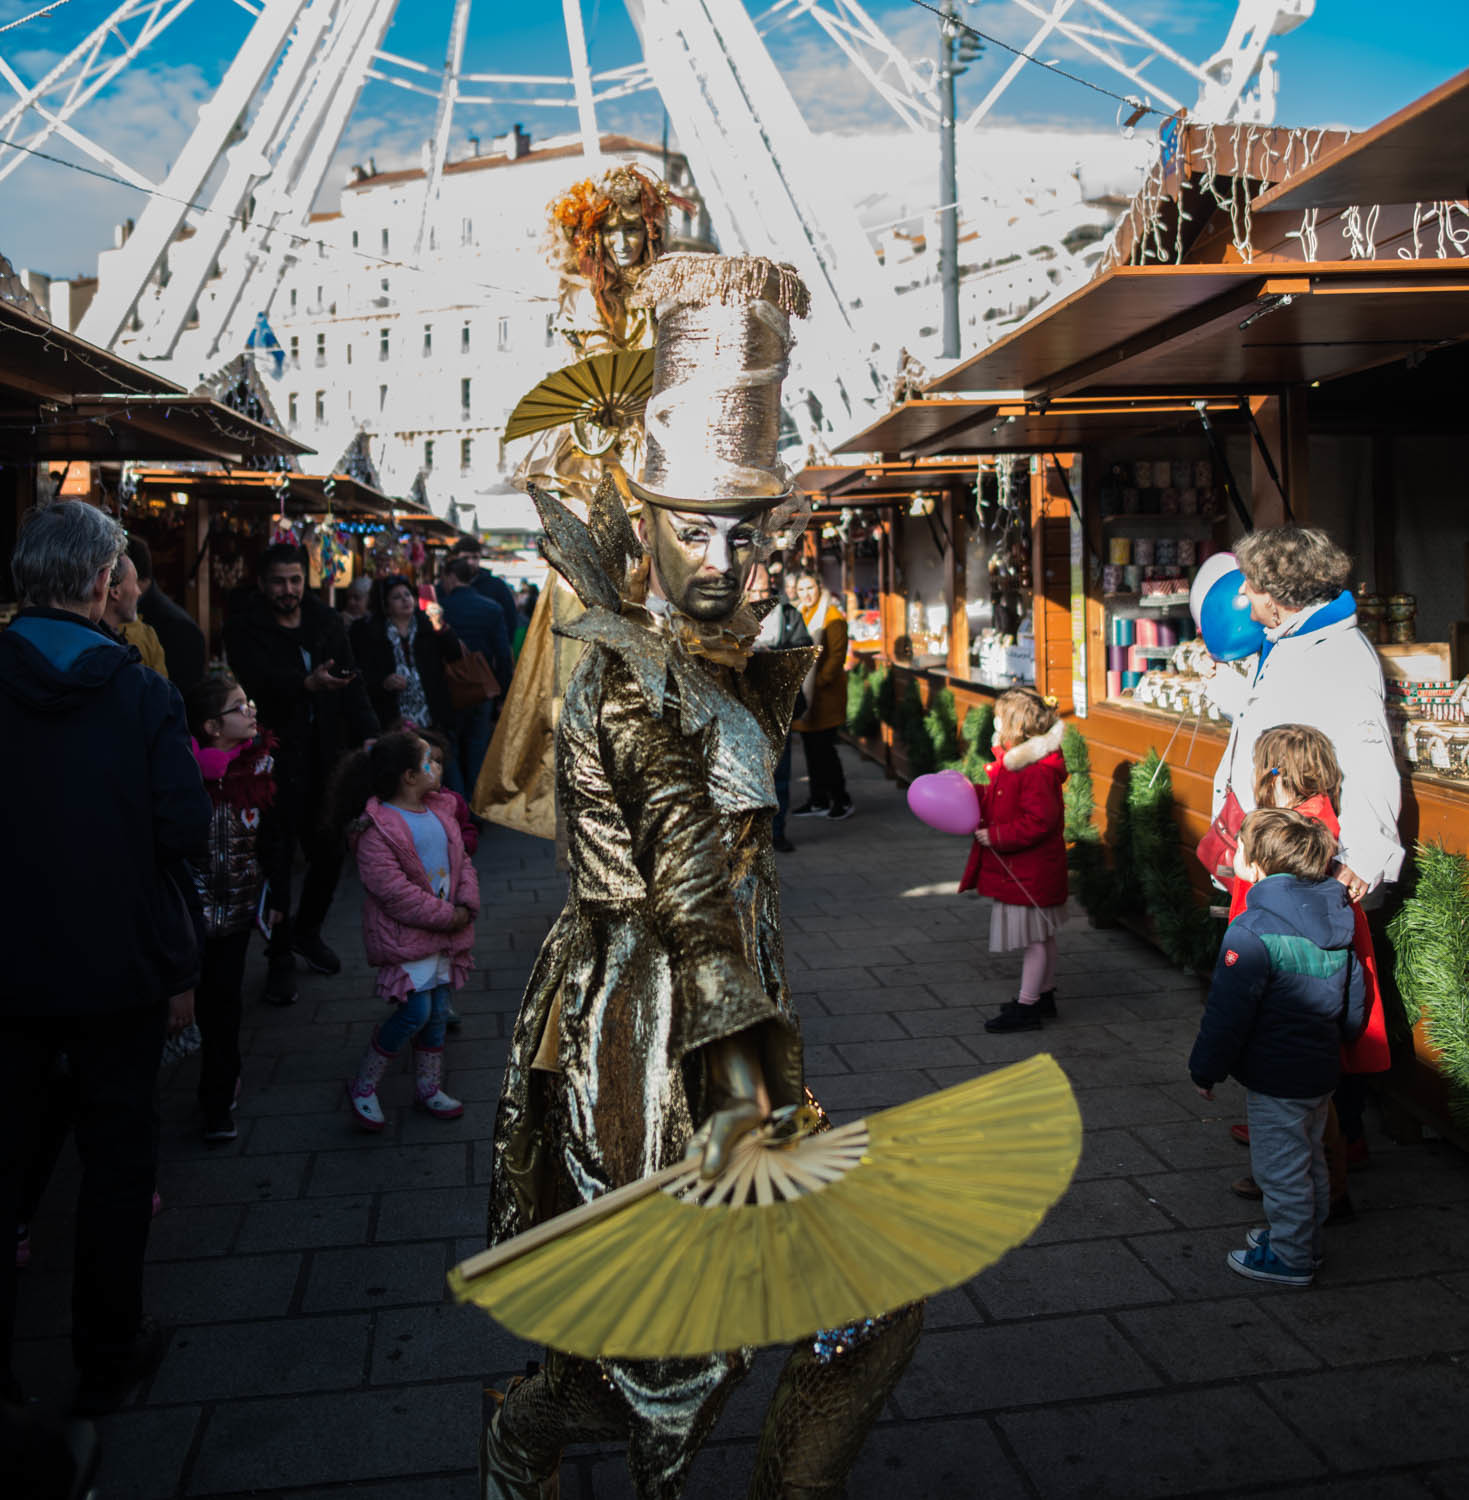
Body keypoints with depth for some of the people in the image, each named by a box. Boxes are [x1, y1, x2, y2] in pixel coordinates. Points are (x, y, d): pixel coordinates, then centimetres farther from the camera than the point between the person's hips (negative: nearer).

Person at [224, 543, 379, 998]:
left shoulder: (327, 622, 9)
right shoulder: (244, 628, -5)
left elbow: (351, 684, 8)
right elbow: (258, 679, -22)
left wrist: (368, 736, -4)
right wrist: (307, 684, -39)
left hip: (323, 755, 4)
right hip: (274, 758, -4)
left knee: (330, 848, 8)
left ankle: (306, 929, 34)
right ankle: (280, 959, 14)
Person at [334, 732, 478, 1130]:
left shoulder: (439, 810, 7)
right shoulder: (376, 829, -18)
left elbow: (462, 860, 12)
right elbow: (393, 891, -23)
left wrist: (467, 905, -6)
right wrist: (447, 916, -18)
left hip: (445, 932, 8)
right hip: (405, 935, -8)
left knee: (438, 1011, 13)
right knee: (416, 1011, -13)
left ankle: (429, 1089, 28)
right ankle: (363, 1086, 7)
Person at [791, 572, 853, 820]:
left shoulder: (832, 617, -7)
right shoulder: (800, 615, 17)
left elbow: (837, 655, -13)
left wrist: (820, 681, -20)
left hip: (825, 693, -8)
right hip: (804, 691, 8)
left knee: (823, 748, -8)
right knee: (811, 748, 10)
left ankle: (842, 800, 2)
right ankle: (818, 801, 18)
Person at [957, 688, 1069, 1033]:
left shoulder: (1037, 770, -24)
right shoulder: (1015, 758, 9)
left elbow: (1038, 822, -26)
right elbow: (1000, 801, 16)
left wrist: (995, 837, -22)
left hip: (1030, 871, -10)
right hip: (1029, 868, 10)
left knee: (1035, 938, 0)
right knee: (1041, 936, 20)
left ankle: (1026, 1008, 7)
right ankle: (1043, 997, 31)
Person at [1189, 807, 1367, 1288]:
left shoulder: (1253, 932, -24)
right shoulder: (1336, 921, 2)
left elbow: (1228, 1012, -21)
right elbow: (1354, 1001, 13)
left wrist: (1206, 1069, -10)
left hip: (1277, 1078, -9)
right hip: (1322, 1068, 9)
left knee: (1281, 1168, 7)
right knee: (1309, 1161, 23)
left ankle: (1289, 1258, 20)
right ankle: (1305, 1239, 38)